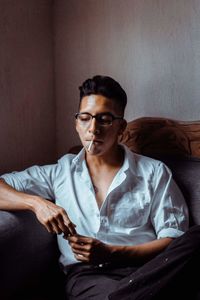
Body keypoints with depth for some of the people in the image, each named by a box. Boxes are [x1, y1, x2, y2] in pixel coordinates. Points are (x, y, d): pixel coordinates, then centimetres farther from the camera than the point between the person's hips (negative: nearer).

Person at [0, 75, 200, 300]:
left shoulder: (155, 173, 12)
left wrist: (110, 253, -10)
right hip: (86, 275, -3)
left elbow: (173, 239, 3)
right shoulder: (59, 173, 17)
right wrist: (36, 203, -8)